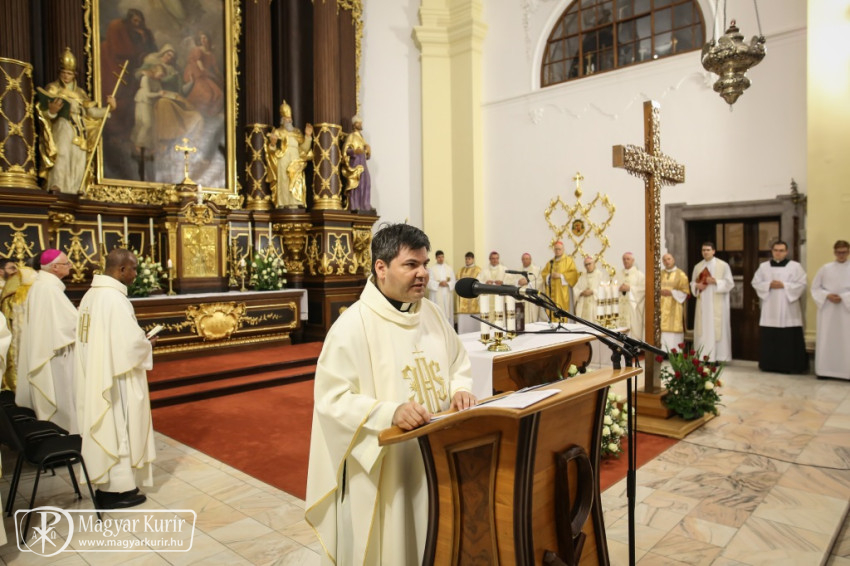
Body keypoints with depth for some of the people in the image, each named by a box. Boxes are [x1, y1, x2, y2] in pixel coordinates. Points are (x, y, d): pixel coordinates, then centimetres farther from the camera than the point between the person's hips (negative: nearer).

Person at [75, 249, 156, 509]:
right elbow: (131, 342, -24)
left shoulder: (91, 294, 7)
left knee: (105, 429, 17)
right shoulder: (114, 298, -21)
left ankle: (105, 482, 29)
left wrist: (140, 341, 10)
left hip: (96, 377, 9)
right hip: (116, 378, -9)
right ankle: (118, 489, 15)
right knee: (119, 429, 3)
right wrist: (148, 344, -4)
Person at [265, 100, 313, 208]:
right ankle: (282, 206, -12)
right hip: (282, 165, -3)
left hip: (295, 165, 3)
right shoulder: (277, 132, 10)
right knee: (283, 186, -11)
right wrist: (272, 144, -21)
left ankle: (293, 206, -10)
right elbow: (271, 150, 1)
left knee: (295, 187, -8)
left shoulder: (297, 132, 18)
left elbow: (304, 148, 9)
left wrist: (308, 136, -3)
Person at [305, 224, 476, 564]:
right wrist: (390, 412, -32)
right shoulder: (352, 324, -16)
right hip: (381, 468, -6)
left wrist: (459, 389, -7)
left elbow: (458, 362, 14)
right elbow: (332, 399, -20)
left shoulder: (432, 313, 5)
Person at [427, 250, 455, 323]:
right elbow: (429, 282, -6)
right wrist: (439, 284, -19)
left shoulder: (449, 268, 12)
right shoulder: (431, 268, 3)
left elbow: (453, 281, 7)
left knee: (448, 312, 1)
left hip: (447, 295, 3)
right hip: (436, 296, -3)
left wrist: (447, 284, -13)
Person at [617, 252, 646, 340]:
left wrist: (629, 288, -14)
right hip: (623, 305, 4)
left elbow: (643, 288, -8)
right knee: (624, 328, 3)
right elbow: (615, 287, 15)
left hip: (634, 305, -4)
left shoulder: (639, 274, -1)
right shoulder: (620, 274, 14)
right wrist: (620, 288, -6)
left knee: (635, 328, -5)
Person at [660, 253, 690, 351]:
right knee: (661, 332, -1)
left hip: (674, 309, -3)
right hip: (661, 308, 3)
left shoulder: (681, 274, 2)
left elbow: (685, 292, -3)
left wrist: (671, 293, -13)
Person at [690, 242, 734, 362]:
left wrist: (715, 281, -17)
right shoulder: (697, 267, 12)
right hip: (702, 303, 4)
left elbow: (730, 283, -3)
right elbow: (692, 283, 16)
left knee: (717, 328, -5)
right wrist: (697, 286, -6)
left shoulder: (723, 265, 0)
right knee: (702, 329, 3)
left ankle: (717, 357, -1)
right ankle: (702, 356, 7)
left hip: (717, 304, -4)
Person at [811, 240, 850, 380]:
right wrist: (827, 295, -10)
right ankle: (825, 370, 8)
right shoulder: (825, 268, 6)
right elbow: (815, 287, 6)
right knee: (826, 339, 2)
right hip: (827, 309, 1)